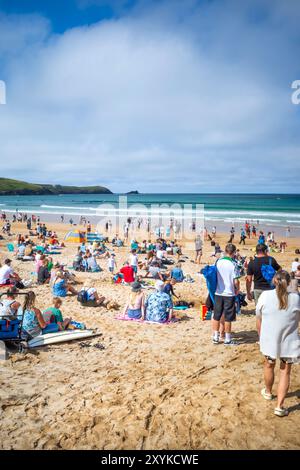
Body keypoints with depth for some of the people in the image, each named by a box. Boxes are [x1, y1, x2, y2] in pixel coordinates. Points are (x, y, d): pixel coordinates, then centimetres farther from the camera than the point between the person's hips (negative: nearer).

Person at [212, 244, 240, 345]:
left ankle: (215, 337, 20)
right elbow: (236, 281, -15)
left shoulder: (218, 262, -2)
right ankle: (227, 339, 15)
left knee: (216, 316, 13)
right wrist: (237, 290, 3)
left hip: (218, 293, 4)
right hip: (229, 294, -4)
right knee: (228, 318, 6)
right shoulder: (233, 264, -14)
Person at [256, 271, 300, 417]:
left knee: (269, 365, 25)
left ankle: (268, 392, 46)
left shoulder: (265, 296, -12)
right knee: (285, 372, 14)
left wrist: (261, 337, 13)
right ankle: (280, 406, 13)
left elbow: (259, 320, -3)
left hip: (269, 340, 1)